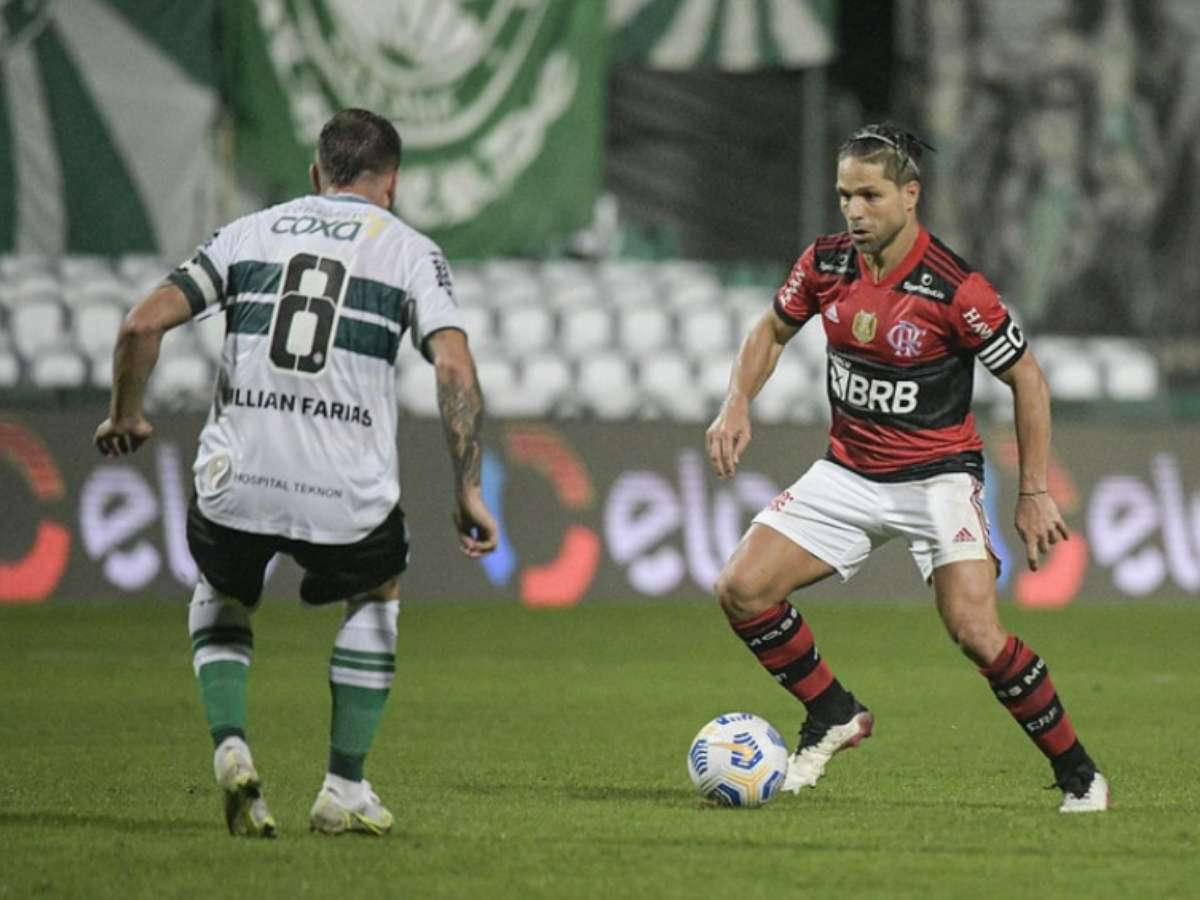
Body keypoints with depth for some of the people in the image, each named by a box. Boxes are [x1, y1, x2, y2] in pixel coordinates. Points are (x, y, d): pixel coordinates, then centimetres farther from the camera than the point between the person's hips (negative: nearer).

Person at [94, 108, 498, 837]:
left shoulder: (250, 233, 14)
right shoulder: (410, 251, 8)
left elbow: (145, 323, 6)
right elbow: (455, 368, -7)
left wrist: (126, 417, 21)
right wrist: (469, 491, -5)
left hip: (235, 481, 1)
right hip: (347, 493, -1)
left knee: (221, 599, 31)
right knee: (378, 596, 30)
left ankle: (230, 745, 6)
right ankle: (345, 790, 24)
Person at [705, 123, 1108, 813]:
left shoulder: (954, 289, -19)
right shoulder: (825, 264, -4)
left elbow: (1028, 380, -9)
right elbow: (773, 331, 15)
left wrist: (1035, 494, -9)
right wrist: (737, 405, -2)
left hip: (937, 475, -5)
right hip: (849, 472, 5)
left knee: (975, 632, -22)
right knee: (741, 590, -8)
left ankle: (1078, 774, -5)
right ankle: (834, 717, 13)